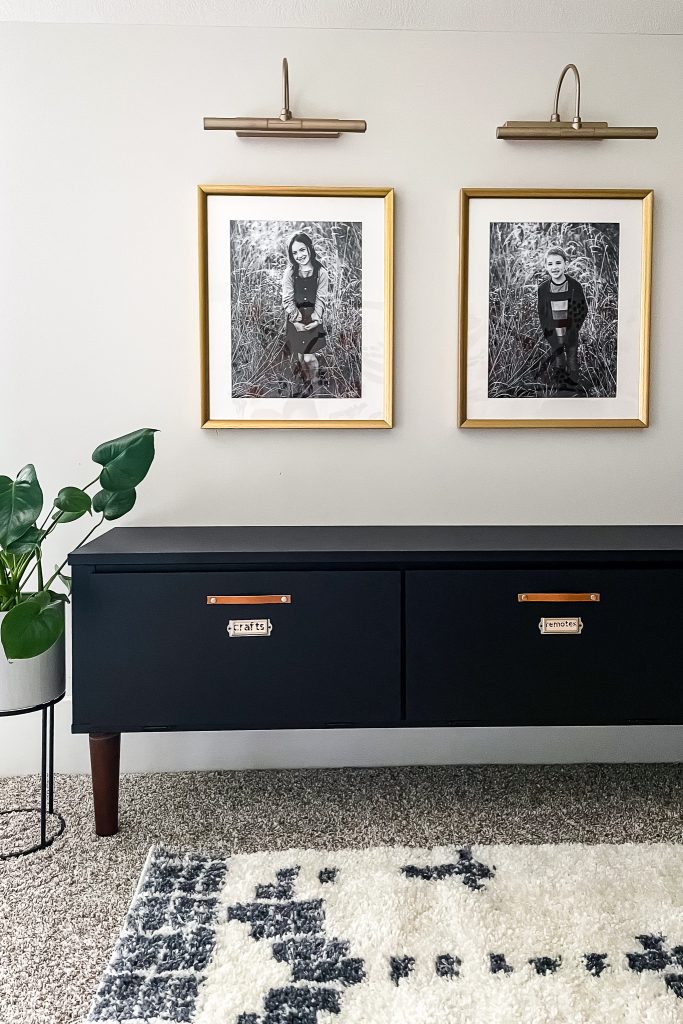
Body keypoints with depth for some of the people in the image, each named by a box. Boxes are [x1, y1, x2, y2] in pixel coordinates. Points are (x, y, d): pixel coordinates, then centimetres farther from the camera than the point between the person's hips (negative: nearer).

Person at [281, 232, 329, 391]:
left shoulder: (321, 273, -4)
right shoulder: (289, 273, -1)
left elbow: (321, 299, -4)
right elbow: (288, 300, -3)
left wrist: (316, 320, -14)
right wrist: (296, 320, -12)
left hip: (314, 321, -2)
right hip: (295, 321, 2)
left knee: (309, 358, -8)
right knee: (299, 358, 5)